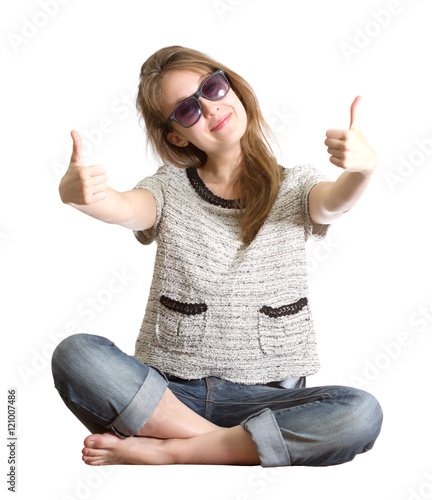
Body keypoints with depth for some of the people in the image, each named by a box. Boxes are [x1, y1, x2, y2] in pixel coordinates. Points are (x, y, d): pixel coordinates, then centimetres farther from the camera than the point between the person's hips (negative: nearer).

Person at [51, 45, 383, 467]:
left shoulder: (293, 187, 7)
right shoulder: (169, 189, 6)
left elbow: (332, 203, -15)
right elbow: (125, 209, -15)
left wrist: (363, 168, -40)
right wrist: (78, 194, -40)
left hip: (266, 396, 1)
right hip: (168, 391, 0)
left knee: (361, 413, -28)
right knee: (74, 353, -26)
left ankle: (165, 451, -19)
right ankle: (237, 445, -20)